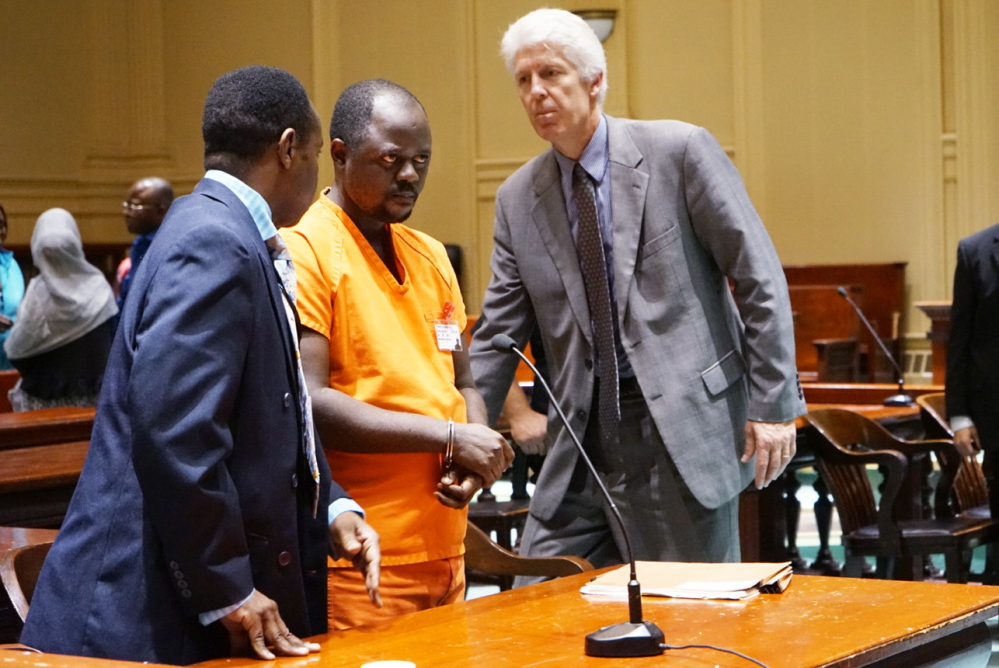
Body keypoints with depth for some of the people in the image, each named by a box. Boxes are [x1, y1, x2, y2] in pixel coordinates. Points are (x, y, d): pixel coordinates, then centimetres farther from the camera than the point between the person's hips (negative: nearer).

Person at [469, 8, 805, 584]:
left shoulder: (680, 151, -5)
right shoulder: (517, 199, 8)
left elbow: (761, 280, -5)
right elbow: (498, 336, 10)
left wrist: (772, 404, -9)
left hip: (684, 431, -4)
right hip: (583, 442, 5)